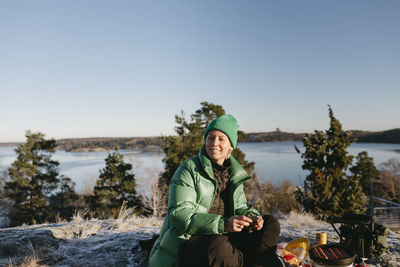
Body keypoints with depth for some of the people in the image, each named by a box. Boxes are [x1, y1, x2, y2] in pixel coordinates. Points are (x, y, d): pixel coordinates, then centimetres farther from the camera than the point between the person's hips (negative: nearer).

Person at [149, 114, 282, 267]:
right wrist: (223, 224, -30)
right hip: (187, 242, -6)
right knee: (218, 246, -37)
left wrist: (251, 216, -8)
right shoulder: (189, 169, -11)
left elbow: (239, 207, 17)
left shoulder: (235, 173, 8)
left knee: (270, 224, -2)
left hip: (223, 236, 6)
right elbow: (180, 213, -19)